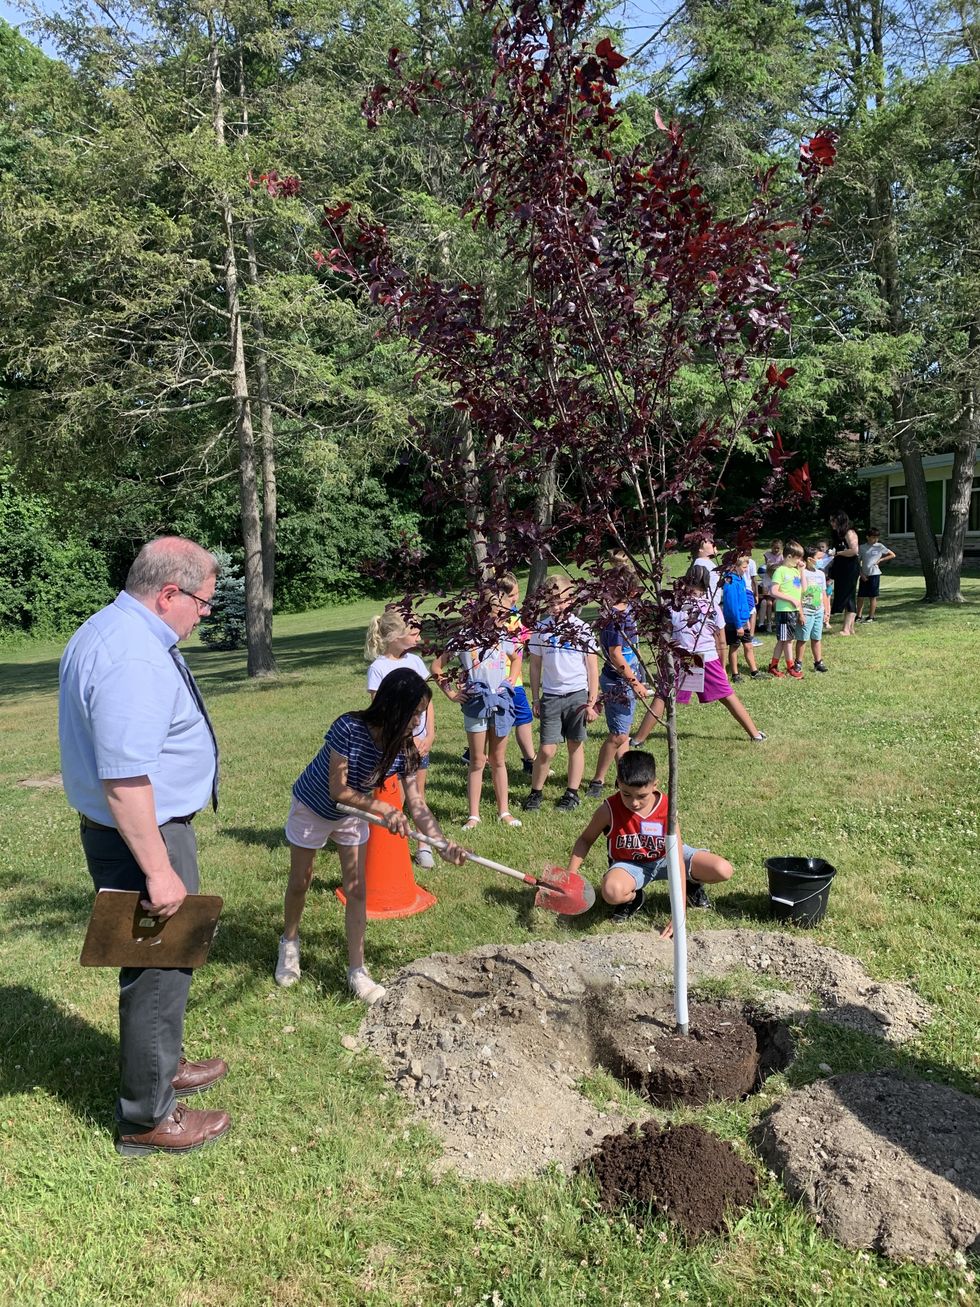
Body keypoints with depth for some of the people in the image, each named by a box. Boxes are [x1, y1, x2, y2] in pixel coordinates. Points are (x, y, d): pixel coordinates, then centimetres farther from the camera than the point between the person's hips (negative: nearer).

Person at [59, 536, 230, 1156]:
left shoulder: (111, 631, 9)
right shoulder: (134, 658, -27)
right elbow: (123, 777, -30)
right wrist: (158, 870, -25)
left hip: (138, 831, 11)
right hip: (144, 837, -11)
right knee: (160, 970, 4)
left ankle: (160, 1065, 44)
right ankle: (147, 1118, 21)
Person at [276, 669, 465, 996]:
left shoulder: (405, 748, -23)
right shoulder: (349, 729, -38)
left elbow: (416, 804, -22)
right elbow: (338, 790, -32)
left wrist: (443, 842, -36)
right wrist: (384, 809, -39)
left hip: (353, 815, 4)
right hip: (312, 809, -4)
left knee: (357, 890, 1)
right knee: (300, 883, 15)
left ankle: (357, 971, 12)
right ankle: (289, 943, 41)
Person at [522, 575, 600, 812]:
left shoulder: (581, 628, -2)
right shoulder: (542, 629, 2)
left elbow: (592, 667, 1)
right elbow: (535, 666, 9)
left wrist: (592, 702, -1)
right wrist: (535, 699, 7)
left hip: (577, 695, 0)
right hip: (551, 696, 0)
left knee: (576, 745, 9)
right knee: (546, 749, -4)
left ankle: (572, 793, 21)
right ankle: (536, 792, 13)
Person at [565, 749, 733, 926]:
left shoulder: (666, 808, -23)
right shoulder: (609, 810, -23)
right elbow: (586, 840, -3)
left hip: (665, 858, 2)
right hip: (630, 864, -1)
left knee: (723, 871, -19)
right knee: (612, 893, -39)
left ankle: (691, 884, 16)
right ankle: (632, 897, 1)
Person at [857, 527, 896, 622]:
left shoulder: (879, 546, 1)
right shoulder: (862, 547, 4)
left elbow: (892, 555, 7)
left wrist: (880, 560, -3)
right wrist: (861, 574, -4)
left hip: (874, 574, -2)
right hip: (864, 575, 2)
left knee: (872, 596, 2)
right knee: (860, 596, 2)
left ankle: (871, 617, 9)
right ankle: (859, 616, 12)